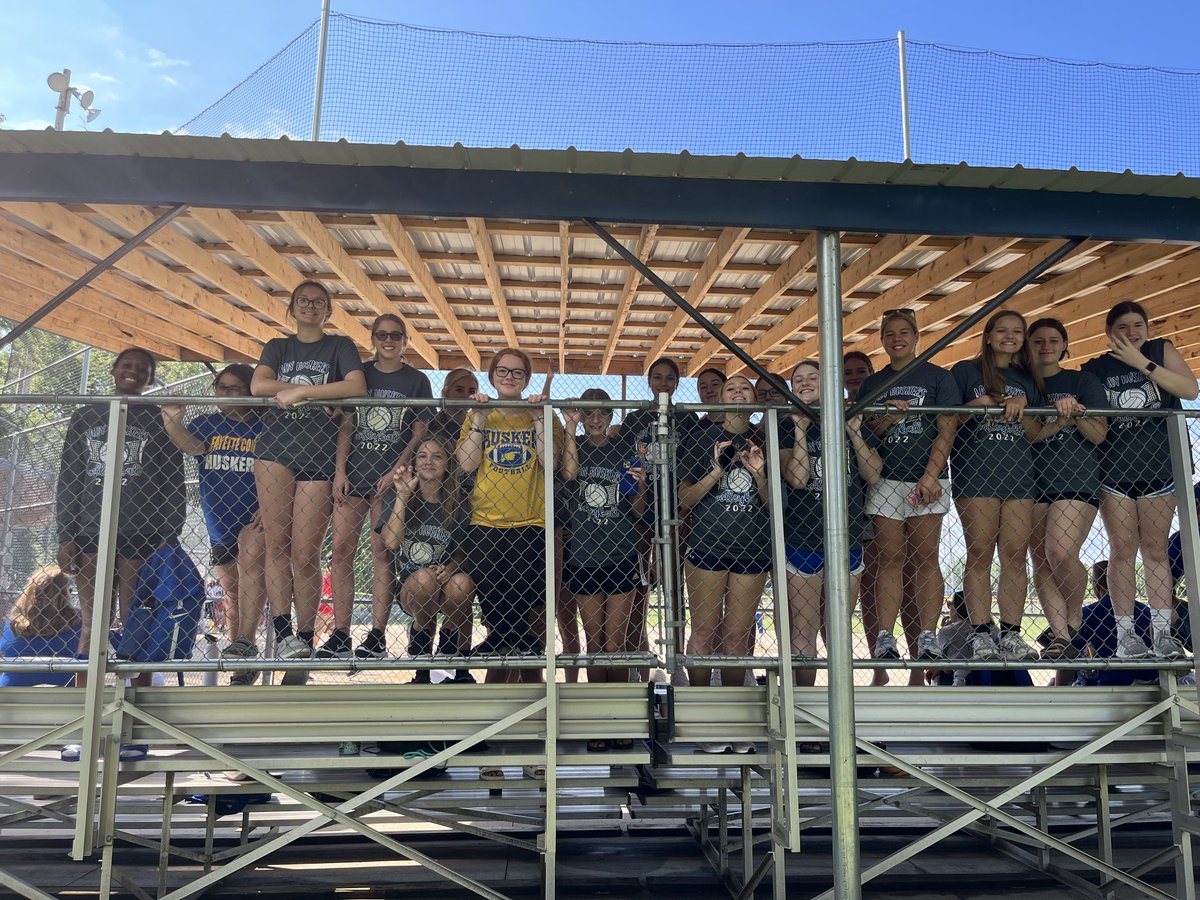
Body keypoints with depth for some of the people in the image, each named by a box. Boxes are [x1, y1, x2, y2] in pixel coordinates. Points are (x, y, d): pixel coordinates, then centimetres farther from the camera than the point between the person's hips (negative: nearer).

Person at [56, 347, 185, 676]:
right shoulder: (84, 417, 15)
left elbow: (173, 483, 4)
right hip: (91, 533, 2)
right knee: (92, 626, 1)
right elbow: (68, 481, 12)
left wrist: (171, 537, -3)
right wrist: (65, 537, 4)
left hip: (143, 536, -2)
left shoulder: (159, 420, 8)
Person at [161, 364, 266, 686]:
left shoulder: (264, 429, -2)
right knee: (231, 590, 13)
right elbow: (191, 445, -17)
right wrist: (172, 422, -36)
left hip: (254, 517, -4)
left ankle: (245, 640, -35)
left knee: (250, 559, -33)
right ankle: (243, 662, 26)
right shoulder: (205, 424, 6)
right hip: (219, 524, 4)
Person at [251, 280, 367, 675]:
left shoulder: (340, 346, 11)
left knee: (305, 554, -5)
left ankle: (304, 640, 0)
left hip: (318, 455, -2)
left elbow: (357, 387, -9)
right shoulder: (277, 347, 19)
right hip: (275, 449, 3)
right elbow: (258, 385, 0)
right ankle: (282, 632, -5)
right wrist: (315, 393, -8)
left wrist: (299, 391, -11)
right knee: (277, 543, -7)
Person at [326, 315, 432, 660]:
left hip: (391, 477, -3)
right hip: (353, 472, 3)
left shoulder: (416, 380, 5)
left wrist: (396, 471, -10)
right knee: (340, 551, -2)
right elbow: (346, 427, 8)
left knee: (382, 553, -2)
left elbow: (419, 433, 1)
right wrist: (340, 472, -2)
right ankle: (339, 635, 5)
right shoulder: (358, 375, 12)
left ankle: (377, 636, 4)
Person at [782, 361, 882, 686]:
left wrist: (855, 433, -10)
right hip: (802, 540, -2)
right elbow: (797, 478, -14)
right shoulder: (786, 428, 2)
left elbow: (874, 476, 0)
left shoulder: (850, 421, 9)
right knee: (803, 632, -1)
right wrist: (800, 429, -17)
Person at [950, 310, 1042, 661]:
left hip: (1018, 474, 4)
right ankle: (981, 634, -3)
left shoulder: (1027, 380, 18)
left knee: (1016, 555, -1)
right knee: (980, 553, -6)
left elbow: (1037, 434, 13)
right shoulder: (965, 371, 8)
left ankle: (1012, 635, 5)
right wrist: (975, 406, -13)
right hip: (975, 472, -4)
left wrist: (1021, 408, -5)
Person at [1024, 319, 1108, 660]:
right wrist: (1060, 421, -15)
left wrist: (1076, 414, -16)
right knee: (1041, 561, -4)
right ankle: (1061, 637, -1)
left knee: (1061, 553, -18)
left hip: (1077, 480, -2)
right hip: (1033, 482, 2)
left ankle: (1074, 621, 5)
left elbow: (1099, 435, 3)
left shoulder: (1083, 381, 11)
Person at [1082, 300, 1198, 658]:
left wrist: (1142, 363, -12)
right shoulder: (1094, 368, 6)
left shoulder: (1161, 351, 6)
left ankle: (1162, 631, 3)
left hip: (1159, 467, 1)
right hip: (1114, 470, 0)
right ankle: (1125, 632, 1)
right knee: (1123, 550, -2)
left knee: (1156, 550, 2)